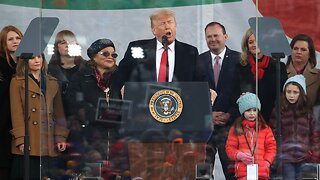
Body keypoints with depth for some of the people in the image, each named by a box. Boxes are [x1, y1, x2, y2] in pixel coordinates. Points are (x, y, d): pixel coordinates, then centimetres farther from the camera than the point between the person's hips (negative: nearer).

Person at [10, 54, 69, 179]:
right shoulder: (17, 82, 5)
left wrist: (61, 137, 3)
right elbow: (16, 113, -2)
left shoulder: (52, 82, 17)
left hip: (49, 143, 3)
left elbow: (59, 113, 14)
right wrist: (21, 140, -11)